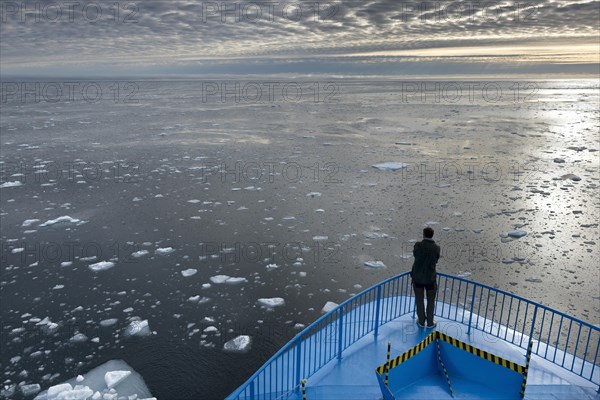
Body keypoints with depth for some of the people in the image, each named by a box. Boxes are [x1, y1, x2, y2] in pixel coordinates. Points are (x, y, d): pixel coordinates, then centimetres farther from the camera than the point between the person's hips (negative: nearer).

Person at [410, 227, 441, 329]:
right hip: (430, 278, 0)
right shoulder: (436, 248, -12)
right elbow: (435, 261, 3)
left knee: (419, 300, 16)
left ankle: (421, 321, 30)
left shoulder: (418, 245, -15)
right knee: (431, 301, 17)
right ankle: (430, 323, 28)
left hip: (417, 277, 0)